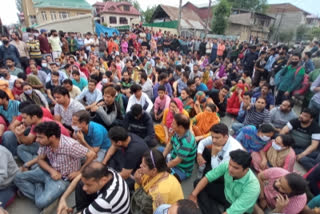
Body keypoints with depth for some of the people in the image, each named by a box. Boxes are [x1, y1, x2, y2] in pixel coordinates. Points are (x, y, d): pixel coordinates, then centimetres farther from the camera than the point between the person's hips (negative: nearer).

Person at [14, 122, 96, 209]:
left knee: (41, 202, -24)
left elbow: (92, 155, -28)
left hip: (63, 178, -6)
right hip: (49, 171, 7)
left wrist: (79, 172, -19)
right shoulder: (45, 143, -13)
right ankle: (40, 197, -5)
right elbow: (40, 159, 4)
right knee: (18, 177, -2)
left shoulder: (70, 145, -33)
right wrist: (51, 170, -15)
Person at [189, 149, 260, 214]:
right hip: (226, 194, 5)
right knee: (197, 182, -4)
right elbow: (207, 178, -16)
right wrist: (193, 194, -24)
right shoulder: (227, 165, -26)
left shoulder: (252, 187, -36)